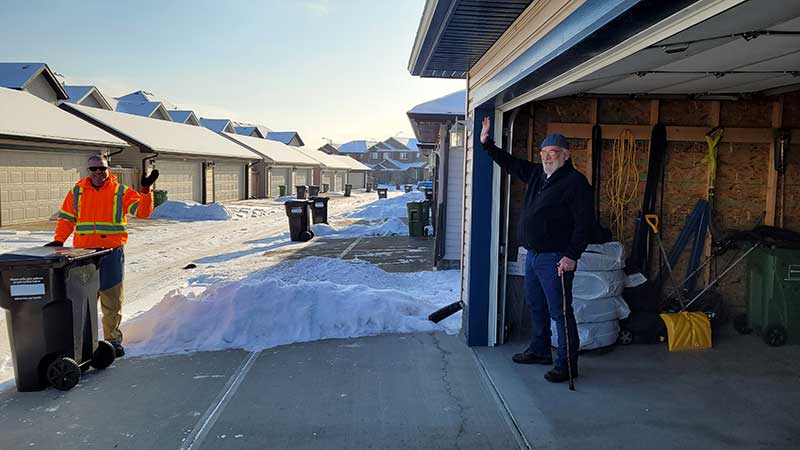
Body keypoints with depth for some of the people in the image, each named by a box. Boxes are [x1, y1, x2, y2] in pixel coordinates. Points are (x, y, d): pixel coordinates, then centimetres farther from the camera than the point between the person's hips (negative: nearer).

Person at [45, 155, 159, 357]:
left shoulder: (121, 192, 3)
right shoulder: (77, 192, 9)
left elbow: (142, 211, -5)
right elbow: (66, 219, 11)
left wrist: (146, 191, -20)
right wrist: (58, 240, -3)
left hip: (112, 253, -1)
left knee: (112, 301, 4)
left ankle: (113, 339, 15)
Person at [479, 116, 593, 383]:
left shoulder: (575, 182, -13)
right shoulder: (537, 174, 11)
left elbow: (585, 223, -17)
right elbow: (510, 163, 26)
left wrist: (572, 256, -22)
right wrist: (487, 144, 22)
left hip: (555, 259, -9)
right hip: (533, 255, 9)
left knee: (560, 311, -4)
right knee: (536, 306, 19)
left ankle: (567, 364, 4)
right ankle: (540, 351, 34)